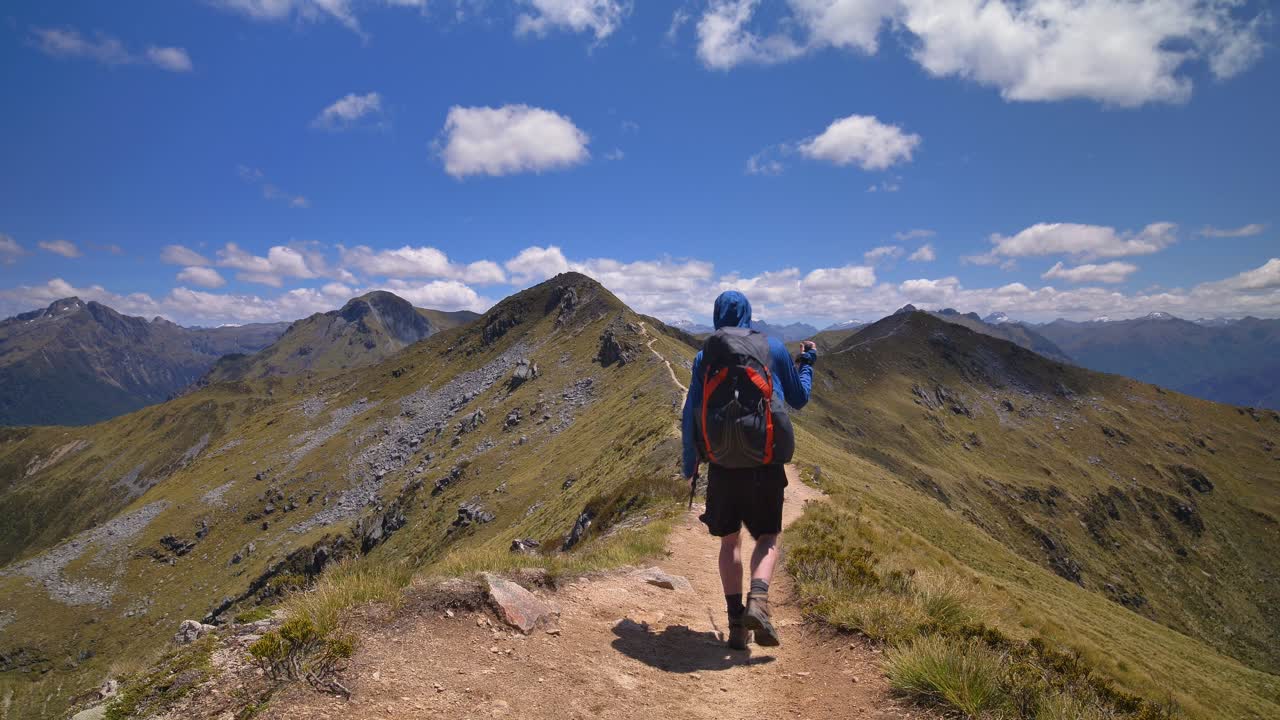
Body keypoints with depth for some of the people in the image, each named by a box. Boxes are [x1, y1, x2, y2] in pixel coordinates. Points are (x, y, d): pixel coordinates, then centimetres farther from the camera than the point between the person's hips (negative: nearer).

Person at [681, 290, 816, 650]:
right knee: (767, 537, 13)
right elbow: (799, 399, 14)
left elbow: (690, 415, 5)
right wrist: (807, 361, 31)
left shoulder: (705, 356, 6)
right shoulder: (774, 347, 4)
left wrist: (689, 467, 16)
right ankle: (758, 602, -11)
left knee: (730, 540, 15)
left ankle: (736, 621, 13)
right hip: (765, 462, -1)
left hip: (722, 463, 1)